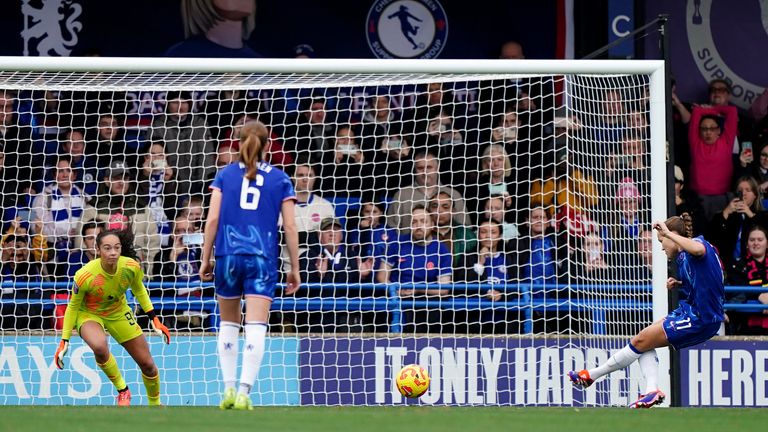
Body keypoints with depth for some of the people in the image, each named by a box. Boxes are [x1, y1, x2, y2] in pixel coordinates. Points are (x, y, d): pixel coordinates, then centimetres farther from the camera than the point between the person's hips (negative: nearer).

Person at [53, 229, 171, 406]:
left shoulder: (131, 267, -22)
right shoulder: (85, 276, -32)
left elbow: (139, 290, 2)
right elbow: (73, 306, -15)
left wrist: (154, 319, 2)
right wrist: (64, 341, -12)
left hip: (119, 313, 4)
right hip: (88, 314, -4)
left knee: (147, 364, 5)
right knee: (99, 346, -38)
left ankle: (155, 404, 35)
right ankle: (122, 390, -13)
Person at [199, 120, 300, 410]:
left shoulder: (225, 175, 7)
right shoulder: (280, 179, 7)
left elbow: (212, 219, 1)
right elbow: (290, 226, 3)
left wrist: (206, 259, 6)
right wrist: (294, 268, 8)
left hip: (229, 255, 1)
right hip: (262, 259, -1)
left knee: (229, 323, 15)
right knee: (256, 327, -5)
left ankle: (229, 389, 9)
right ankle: (244, 392, -15)